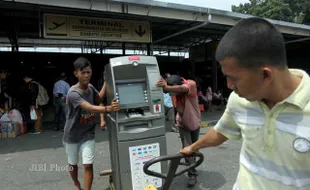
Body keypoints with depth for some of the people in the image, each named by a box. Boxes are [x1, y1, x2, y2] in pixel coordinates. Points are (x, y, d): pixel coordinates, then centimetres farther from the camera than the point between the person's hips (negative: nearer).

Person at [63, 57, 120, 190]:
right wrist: (108, 108, -54)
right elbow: (91, 108, -38)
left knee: (88, 165, -4)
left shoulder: (90, 87, -5)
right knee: (73, 164, 20)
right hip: (72, 136, -3)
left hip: (88, 134, 3)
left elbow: (99, 100, 12)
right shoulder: (73, 93, -26)